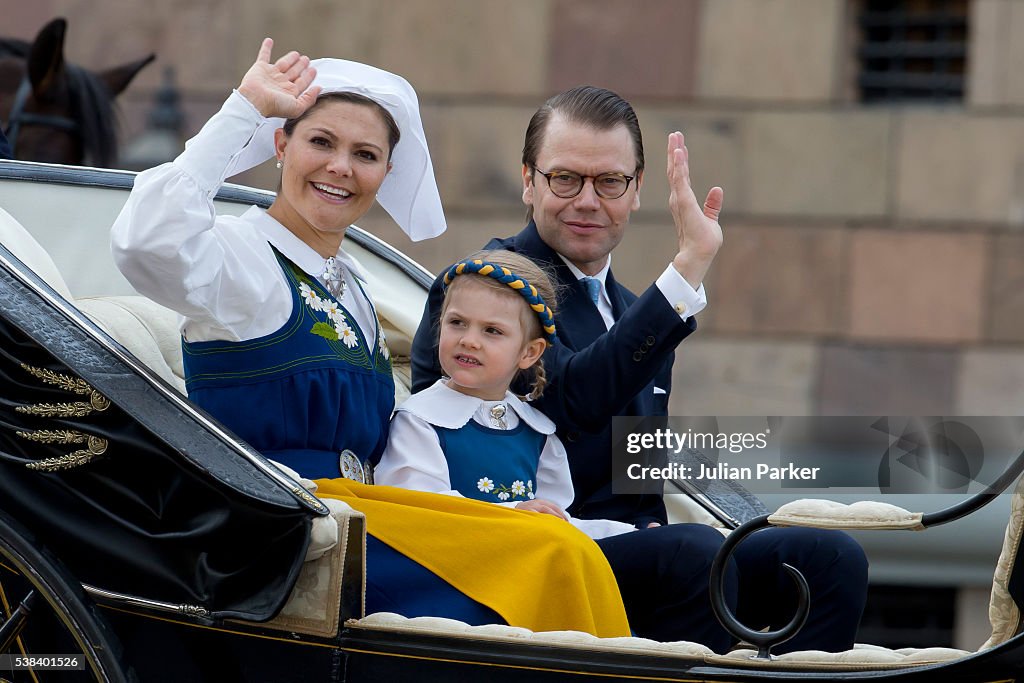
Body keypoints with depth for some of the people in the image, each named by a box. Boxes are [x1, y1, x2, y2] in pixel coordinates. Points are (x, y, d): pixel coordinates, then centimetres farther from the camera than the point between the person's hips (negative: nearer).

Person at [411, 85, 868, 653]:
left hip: (627, 552, 8)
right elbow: (571, 400, -22)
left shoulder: (633, 313, 24)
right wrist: (688, 267, -23)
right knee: (696, 553, -34)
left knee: (830, 559, -12)